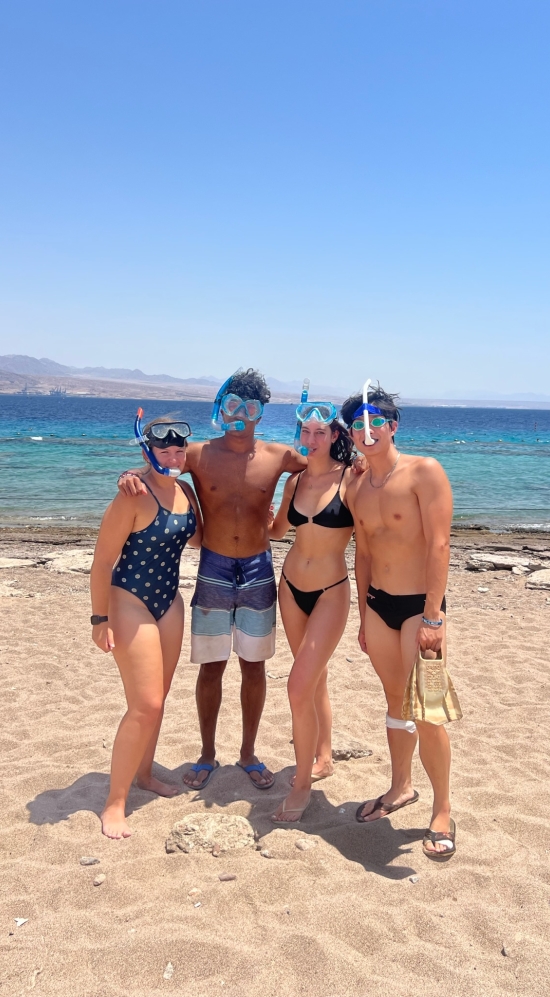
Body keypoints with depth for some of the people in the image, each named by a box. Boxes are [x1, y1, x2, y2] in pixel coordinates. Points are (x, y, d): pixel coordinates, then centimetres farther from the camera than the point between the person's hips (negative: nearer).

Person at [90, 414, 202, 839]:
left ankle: (144, 773, 37)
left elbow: (197, 538, 18)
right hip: (131, 603, -7)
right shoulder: (134, 497, -20)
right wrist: (100, 618, -17)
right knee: (145, 706, -8)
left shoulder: (185, 492, 3)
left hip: (169, 602, 8)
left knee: (157, 699, 17)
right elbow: (103, 560, -18)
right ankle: (114, 804, 6)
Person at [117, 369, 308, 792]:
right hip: (213, 570, -1)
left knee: (254, 666, 10)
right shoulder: (200, 455, -4)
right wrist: (131, 476, -19)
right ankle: (207, 754, 26)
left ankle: (249, 753, 28)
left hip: (259, 571, 1)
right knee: (211, 666, 8)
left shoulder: (278, 456, -2)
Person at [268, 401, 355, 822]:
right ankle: (323, 758, 38)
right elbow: (277, 529, 16)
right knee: (315, 680, 19)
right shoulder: (296, 479, 4)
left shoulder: (350, 478, -12)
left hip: (330, 593, -5)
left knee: (300, 688, -10)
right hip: (291, 586, 5)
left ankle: (303, 783, 7)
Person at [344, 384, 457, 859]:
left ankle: (443, 811, 14)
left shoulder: (424, 471, -12)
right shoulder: (356, 489, 8)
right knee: (395, 699, 16)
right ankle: (401, 787, 34)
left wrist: (433, 615, -20)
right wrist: (364, 617, 14)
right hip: (378, 604, 6)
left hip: (420, 605, -6)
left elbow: (439, 543, -17)